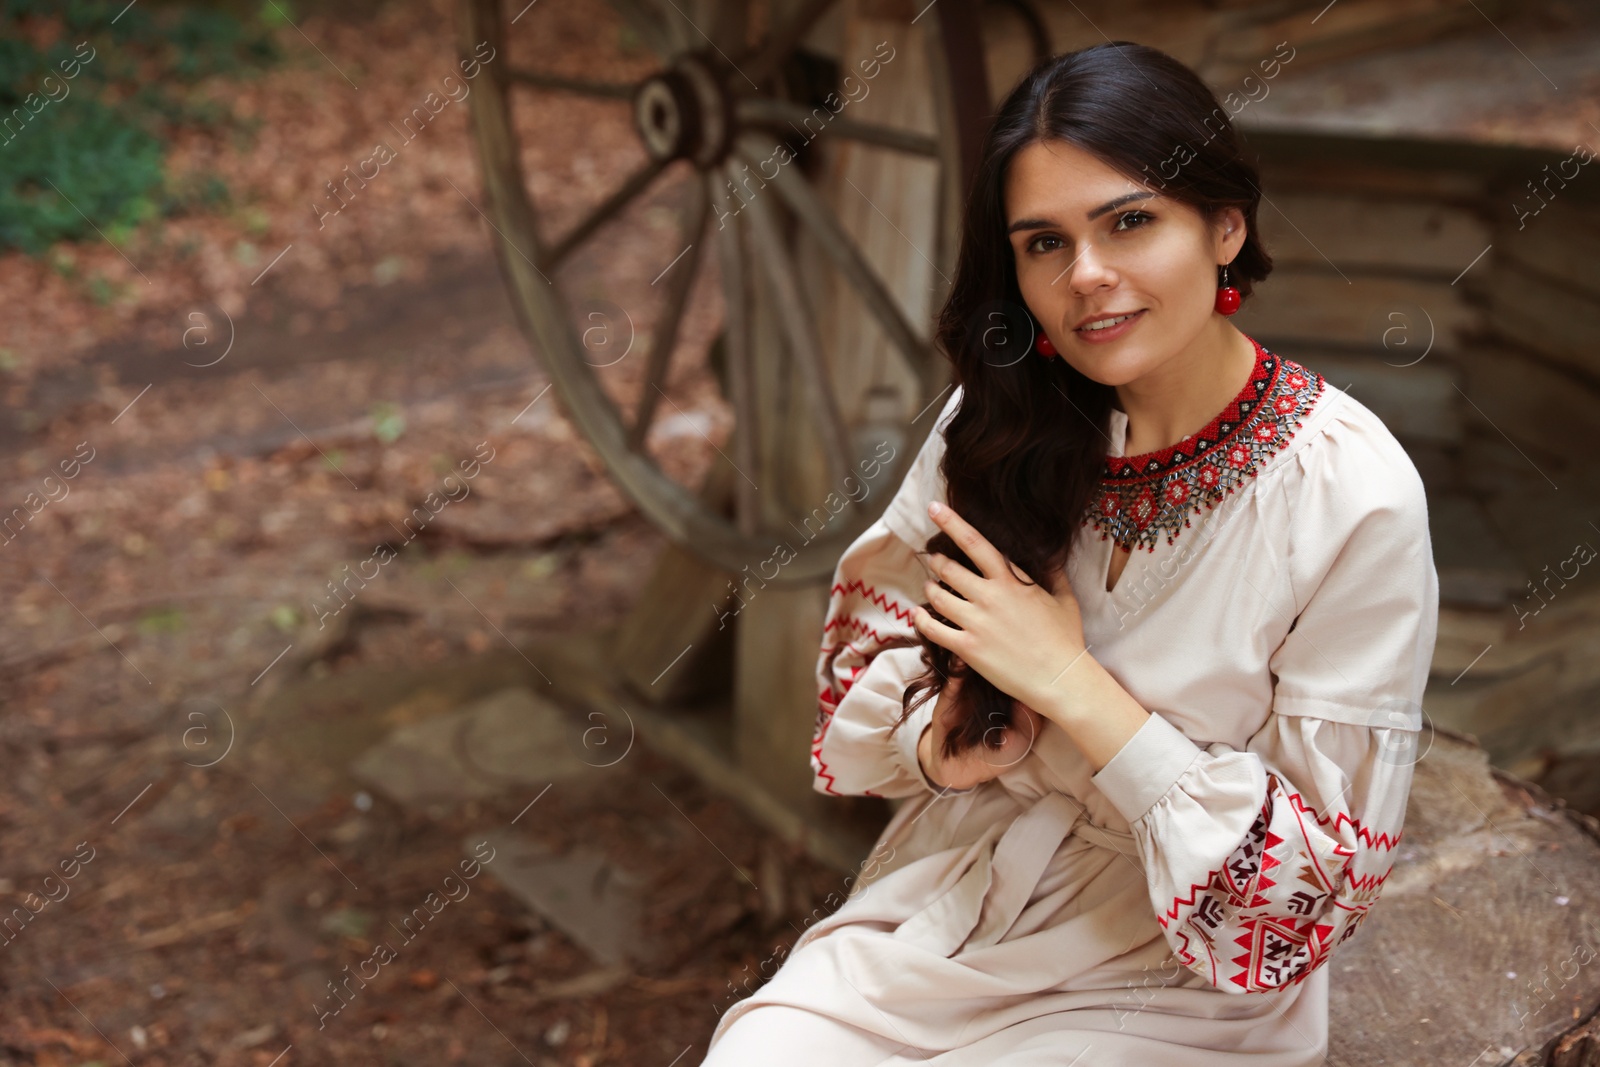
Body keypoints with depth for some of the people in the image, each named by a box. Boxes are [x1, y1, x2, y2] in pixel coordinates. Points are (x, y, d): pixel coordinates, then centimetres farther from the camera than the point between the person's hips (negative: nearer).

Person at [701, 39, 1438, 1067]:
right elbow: (877, 626, 10)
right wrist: (936, 743, -12)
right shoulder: (1006, 415, -4)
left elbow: (1323, 873, -15)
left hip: (1170, 984, -3)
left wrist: (1071, 684, -21)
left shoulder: (1352, 498, -18)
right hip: (941, 906, 4)